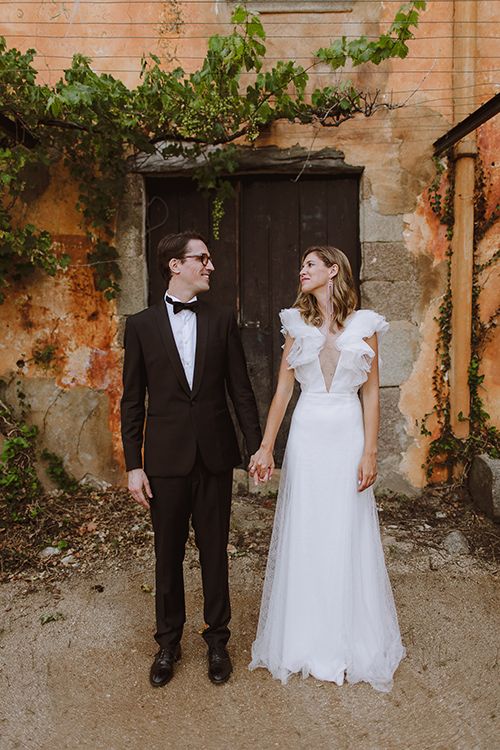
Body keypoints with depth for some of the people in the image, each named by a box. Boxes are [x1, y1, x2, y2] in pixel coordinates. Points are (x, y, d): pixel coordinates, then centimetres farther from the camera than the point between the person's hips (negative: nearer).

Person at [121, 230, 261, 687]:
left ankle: (217, 639, 32)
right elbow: (132, 401, 1)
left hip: (215, 456, 1)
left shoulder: (222, 320, 4)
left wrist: (259, 447, 0)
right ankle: (169, 641, 34)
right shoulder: (141, 325, 1)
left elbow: (240, 389, 4)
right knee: (168, 554, 13)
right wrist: (133, 465, -2)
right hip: (166, 458, 0)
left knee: (215, 552, 12)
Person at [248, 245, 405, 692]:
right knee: (303, 535, 7)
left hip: (348, 434, -1)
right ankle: (305, 639, 26)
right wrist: (266, 447, -1)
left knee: (349, 536, 7)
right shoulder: (297, 323, 6)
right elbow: (283, 388, 4)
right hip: (307, 434, 2)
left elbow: (371, 392, 0)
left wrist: (369, 452, -6)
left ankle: (352, 642, 26)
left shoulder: (364, 325, 1)